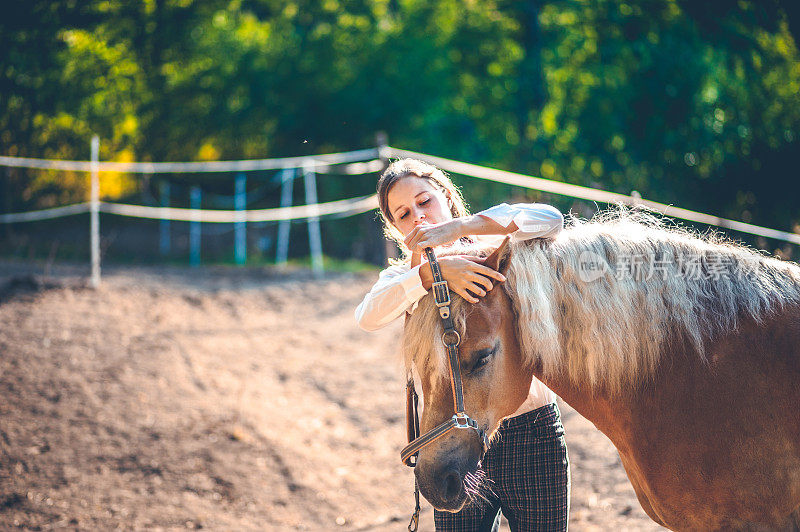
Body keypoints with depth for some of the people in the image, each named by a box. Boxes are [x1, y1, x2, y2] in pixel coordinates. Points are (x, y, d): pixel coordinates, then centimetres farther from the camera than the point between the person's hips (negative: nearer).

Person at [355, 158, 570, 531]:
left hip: (532, 435, -1)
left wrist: (457, 227, -26)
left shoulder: (495, 248, 2)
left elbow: (548, 220, -19)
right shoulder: (402, 277, 6)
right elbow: (368, 316, -18)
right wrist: (431, 272, -34)